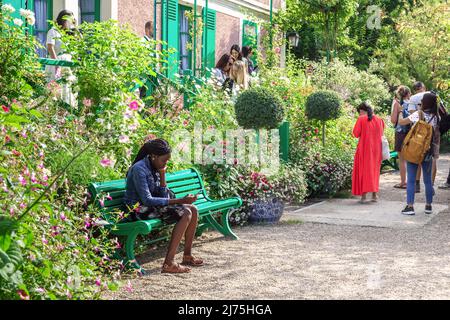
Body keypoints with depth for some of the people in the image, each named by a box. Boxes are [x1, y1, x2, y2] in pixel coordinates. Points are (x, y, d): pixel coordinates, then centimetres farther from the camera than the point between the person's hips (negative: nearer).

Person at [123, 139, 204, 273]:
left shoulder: (155, 168, 8)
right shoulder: (139, 169, -18)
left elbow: (164, 197, 5)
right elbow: (147, 200, -25)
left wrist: (162, 175, -7)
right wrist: (179, 201, -25)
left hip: (152, 207, 9)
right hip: (139, 210, -9)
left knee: (193, 209, 0)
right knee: (185, 213, -22)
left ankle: (187, 256, 7)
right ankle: (169, 263, -27)